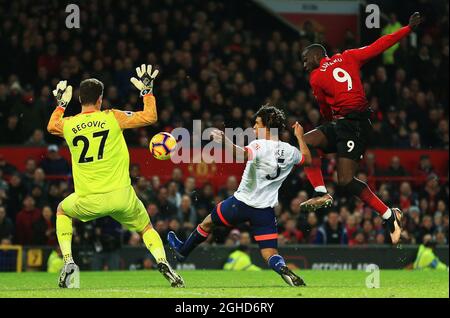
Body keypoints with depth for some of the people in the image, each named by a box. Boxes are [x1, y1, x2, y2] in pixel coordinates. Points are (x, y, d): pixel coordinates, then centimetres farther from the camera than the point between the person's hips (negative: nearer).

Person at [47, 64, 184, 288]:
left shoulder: (67, 125, 2)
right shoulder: (112, 118, -4)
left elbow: (51, 127, 28)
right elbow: (151, 117, 1)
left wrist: (61, 103, 41)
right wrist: (147, 90, 13)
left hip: (89, 202, 1)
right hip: (121, 196, -1)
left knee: (62, 211, 31)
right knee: (146, 228, 21)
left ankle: (68, 263, 14)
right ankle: (163, 263, -9)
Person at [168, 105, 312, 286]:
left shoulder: (260, 146, -18)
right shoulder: (289, 151, 0)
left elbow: (243, 154, -41)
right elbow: (307, 159, 22)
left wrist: (225, 141, -54)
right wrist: (300, 137, 34)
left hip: (241, 202, -4)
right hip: (266, 209, 4)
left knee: (207, 223, 23)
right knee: (270, 256, 2)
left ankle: (182, 251, 44)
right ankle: (286, 272, -31)